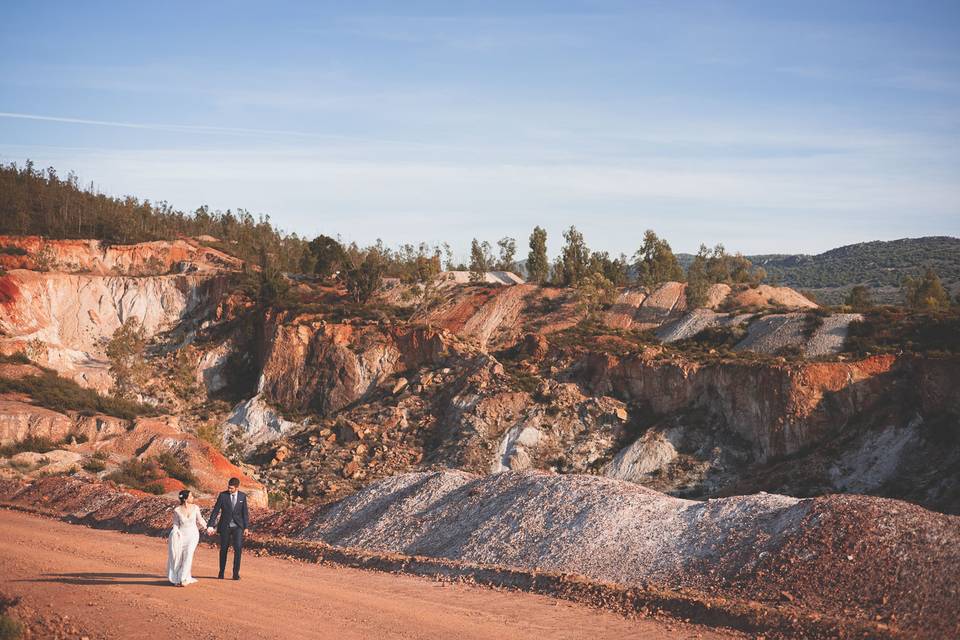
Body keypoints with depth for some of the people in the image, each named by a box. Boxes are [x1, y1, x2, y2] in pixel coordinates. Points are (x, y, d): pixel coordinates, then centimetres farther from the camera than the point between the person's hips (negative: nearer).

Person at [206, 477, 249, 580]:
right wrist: (211, 525, -13)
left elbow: (245, 512, 5)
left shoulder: (242, 496, 0)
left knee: (238, 548, -12)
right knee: (223, 549, 7)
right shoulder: (223, 495, -6)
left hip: (237, 526, 0)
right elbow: (215, 511, -6)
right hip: (225, 526, 0)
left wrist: (246, 527, 0)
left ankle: (236, 573, -3)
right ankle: (221, 572, 22)